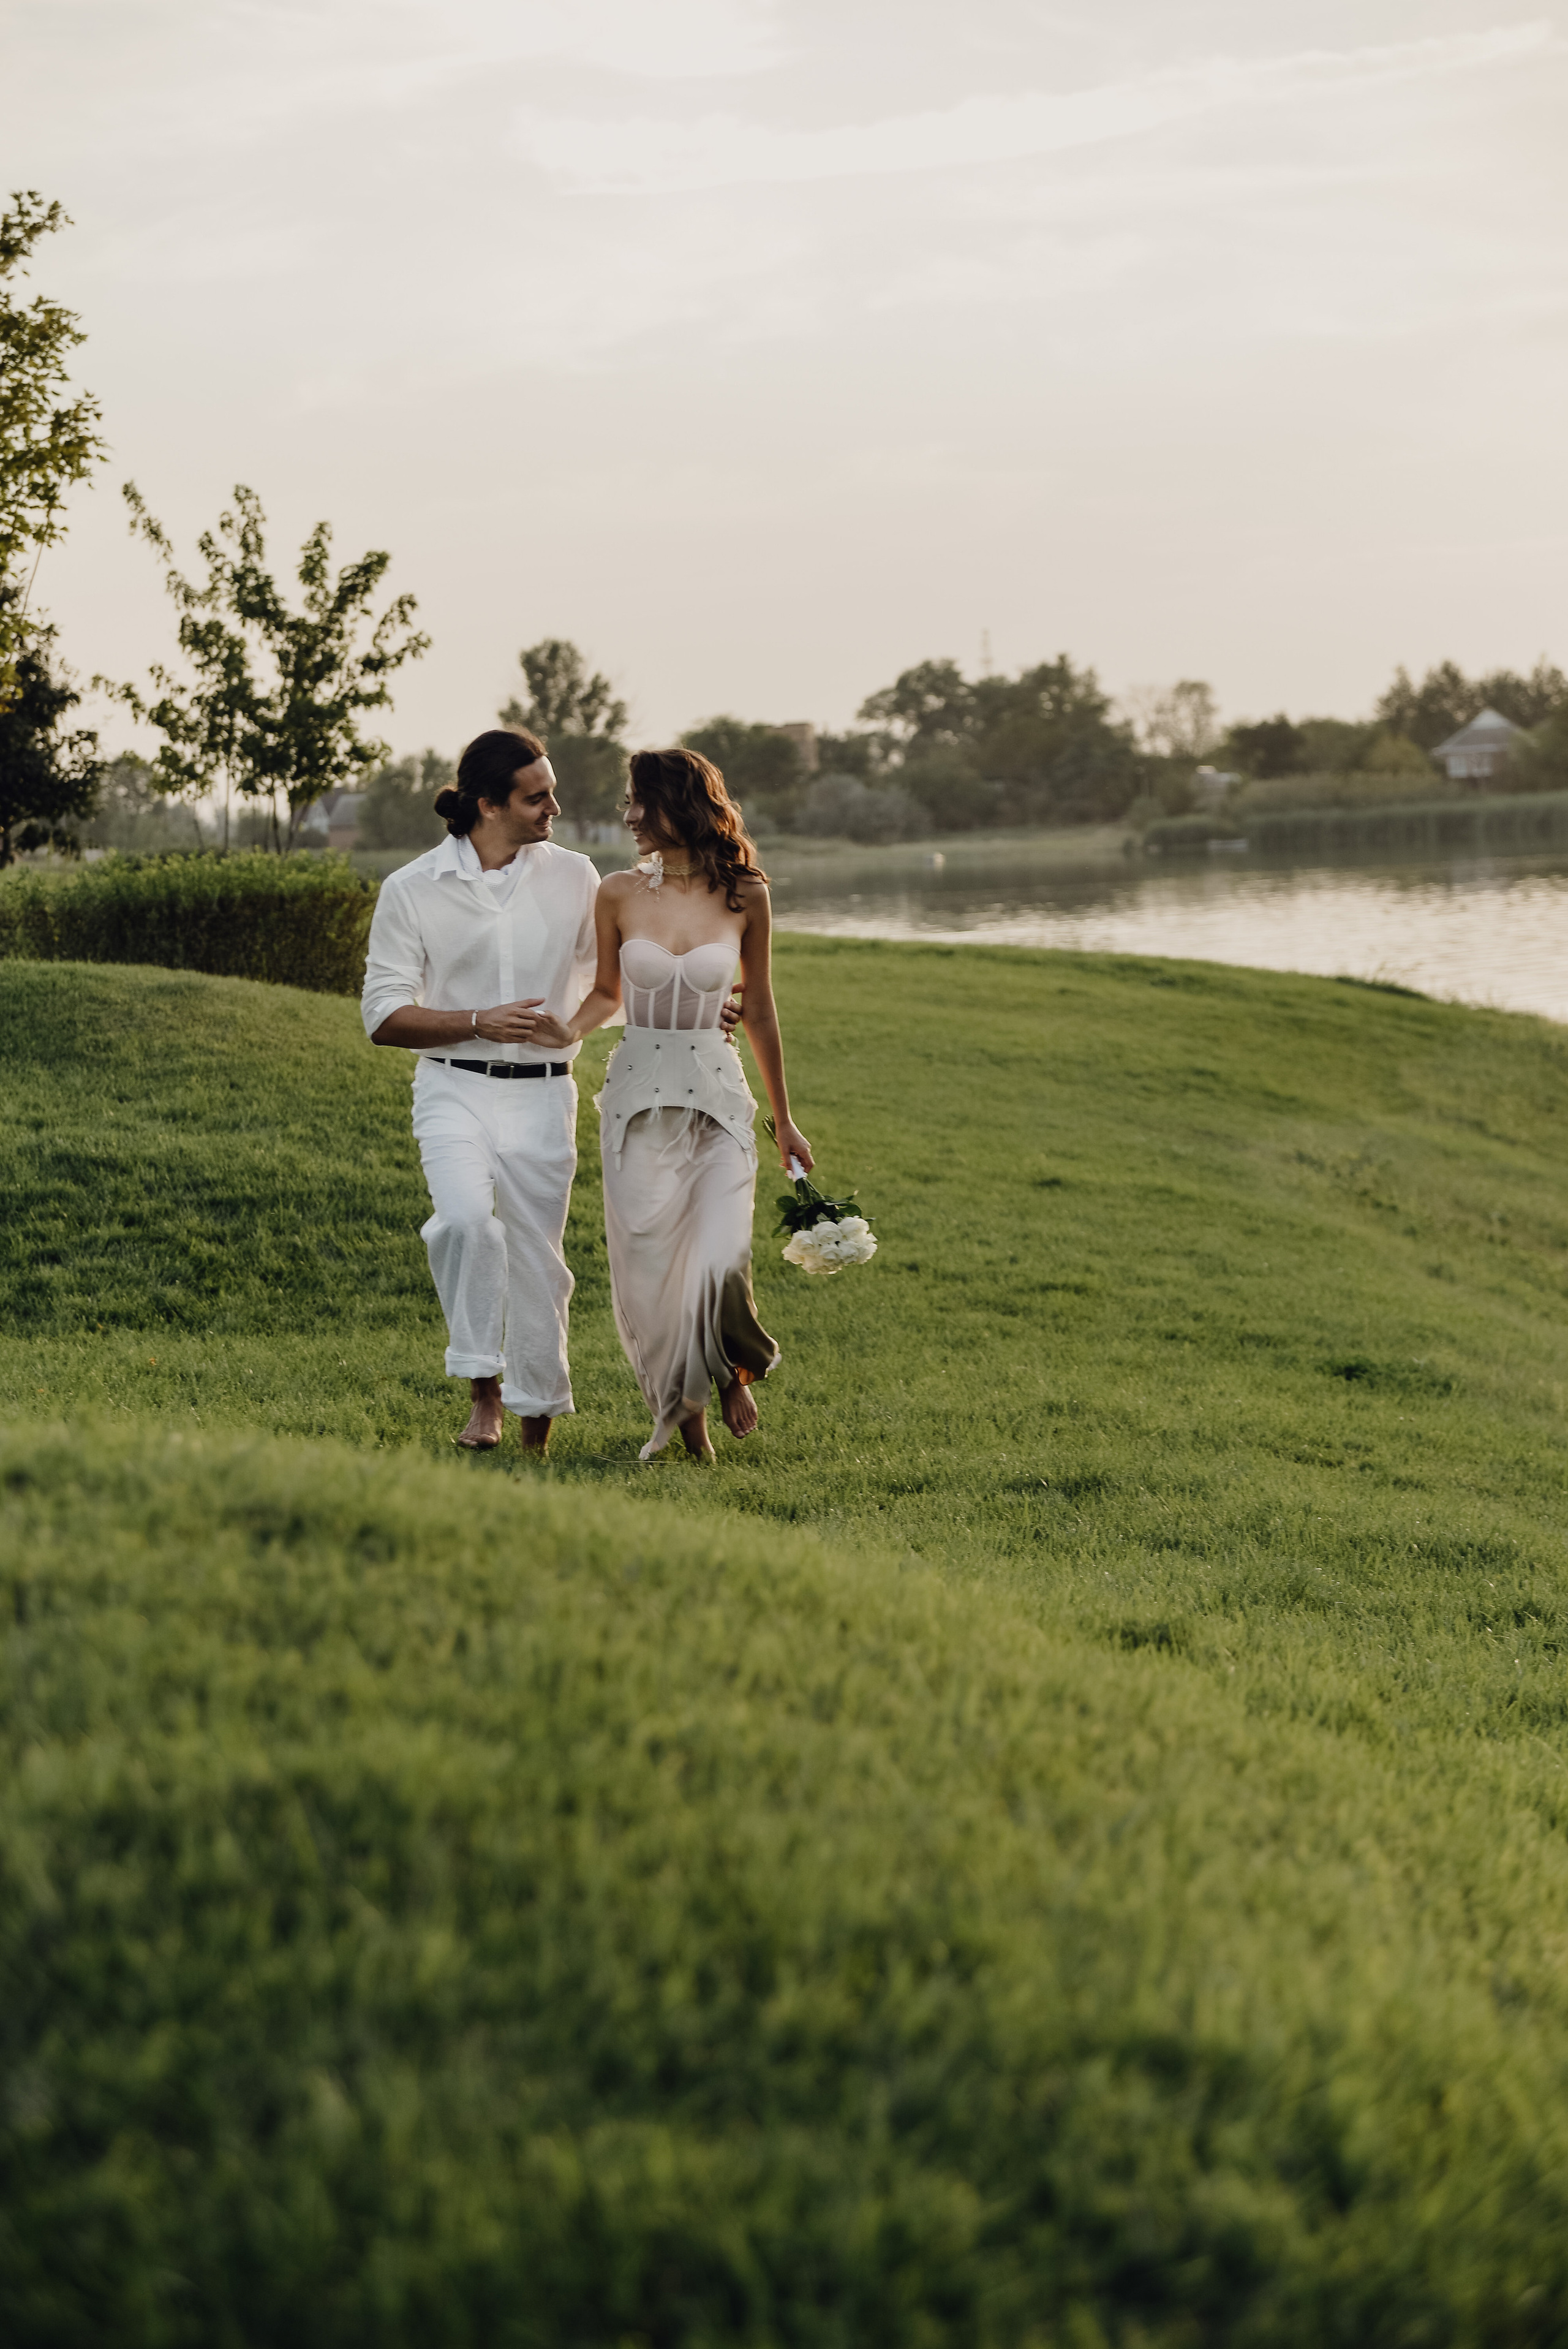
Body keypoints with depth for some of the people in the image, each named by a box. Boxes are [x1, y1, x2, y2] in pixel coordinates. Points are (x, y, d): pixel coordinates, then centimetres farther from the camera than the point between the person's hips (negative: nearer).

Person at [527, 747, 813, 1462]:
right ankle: (682, 1414, 21)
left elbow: (759, 1012, 8)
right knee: (648, 1270, 0)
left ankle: (737, 1369, 17)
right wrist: (569, 1032, -8)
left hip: (717, 1096, -2)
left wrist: (784, 1119, 14)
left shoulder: (745, 896, -2)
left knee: (720, 1263, -17)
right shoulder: (619, 894, 1)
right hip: (639, 1095, 2)